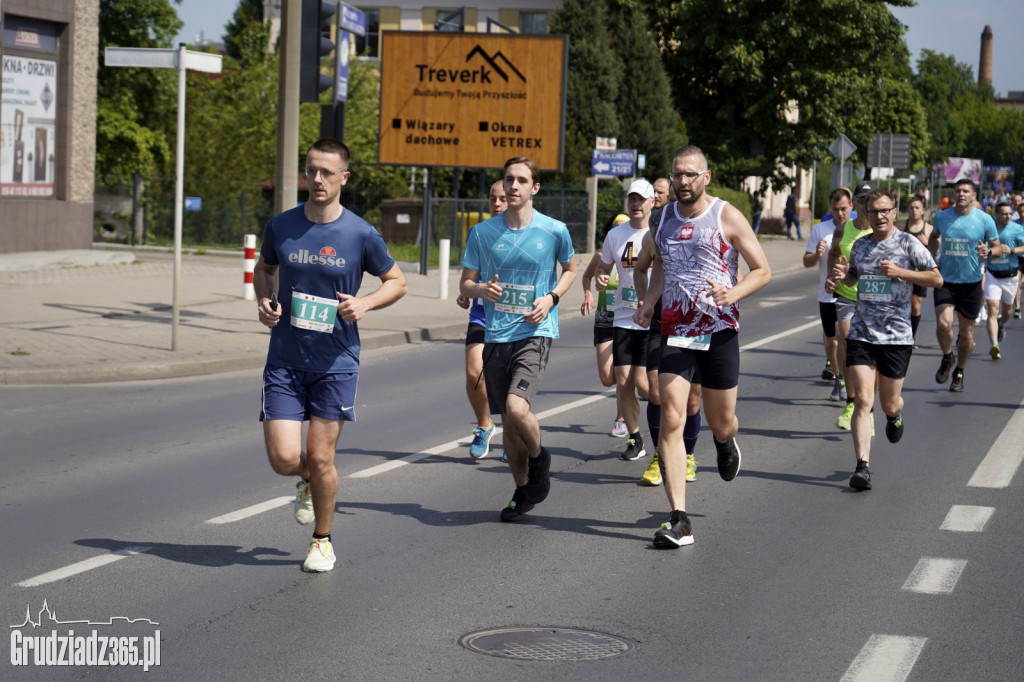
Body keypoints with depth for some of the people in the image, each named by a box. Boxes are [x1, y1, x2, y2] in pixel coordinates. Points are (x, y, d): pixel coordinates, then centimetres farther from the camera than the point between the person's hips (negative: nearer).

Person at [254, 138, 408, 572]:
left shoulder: (361, 235, -5)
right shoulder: (280, 227, 1)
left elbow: (396, 282, 7)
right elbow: (264, 269, 20)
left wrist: (365, 303, -11)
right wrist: (264, 301, -1)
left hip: (336, 361, -2)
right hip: (284, 360, 2)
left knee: (320, 460, -1)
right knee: (284, 459, -7)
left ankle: (322, 542, 23)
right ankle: (309, 482, 31)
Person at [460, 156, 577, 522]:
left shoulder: (554, 231, -3)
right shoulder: (483, 232, 3)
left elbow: (570, 269, 16)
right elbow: (465, 284, 9)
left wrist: (551, 298, -3)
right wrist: (482, 289, -15)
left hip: (535, 333, -3)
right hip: (496, 336, 4)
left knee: (517, 408, -24)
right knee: (508, 422, 9)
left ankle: (539, 458, 8)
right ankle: (524, 492, 29)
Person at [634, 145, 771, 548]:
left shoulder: (727, 217, -5)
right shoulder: (664, 218, 8)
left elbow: (762, 270, -2)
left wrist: (731, 295, -21)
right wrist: (649, 302, 8)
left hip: (719, 330, -2)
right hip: (675, 330, 2)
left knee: (720, 422, 10)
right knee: (671, 420, -12)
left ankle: (725, 442, 52)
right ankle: (679, 520, -13)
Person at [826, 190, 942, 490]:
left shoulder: (908, 243, -4)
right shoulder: (859, 245, 9)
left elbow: (937, 278, -6)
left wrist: (900, 272, -17)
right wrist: (842, 275, 3)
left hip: (896, 336, -2)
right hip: (861, 334, 2)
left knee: (889, 403, 10)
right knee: (862, 400, -11)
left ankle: (895, 414, 49)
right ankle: (863, 467, -14)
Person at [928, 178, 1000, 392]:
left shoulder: (985, 220, -6)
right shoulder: (941, 216, 0)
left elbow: (998, 247, 2)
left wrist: (988, 252, -21)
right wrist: (932, 255, 2)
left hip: (971, 281, 0)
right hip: (946, 280, 0)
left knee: (966, 330, 8)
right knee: (943, 324, -18)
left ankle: (959, 372, 29)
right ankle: (947, 357, 14)